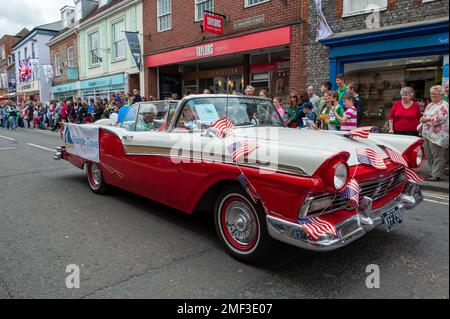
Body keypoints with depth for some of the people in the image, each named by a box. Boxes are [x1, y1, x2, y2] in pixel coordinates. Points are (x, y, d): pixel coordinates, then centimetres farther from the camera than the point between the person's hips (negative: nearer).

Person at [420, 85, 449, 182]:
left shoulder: (444, 105, -7)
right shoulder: (429, 105, 20)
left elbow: (441, 118, -21)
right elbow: (425, 116, 27)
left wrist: (427, 119, -21)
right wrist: (421, 124, 10)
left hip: (438, 135, -9)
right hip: (427, 134, 9)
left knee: (437, 156, -6)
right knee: (429, 155, 12)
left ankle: (437, 175, -2)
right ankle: (432, 173, 23)